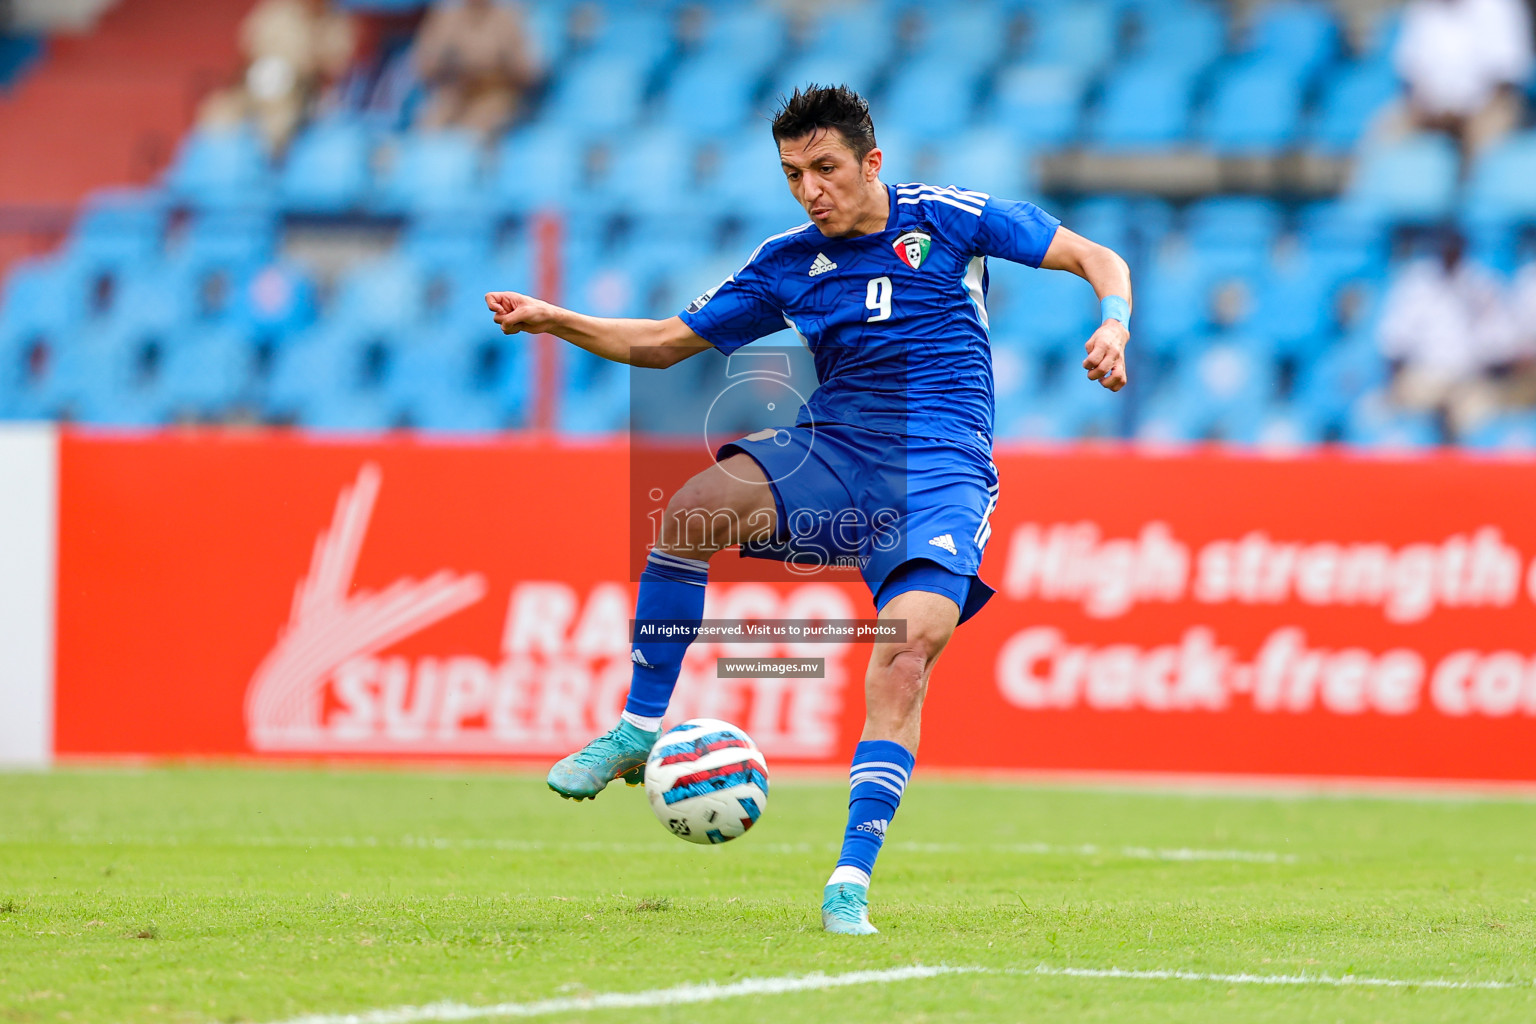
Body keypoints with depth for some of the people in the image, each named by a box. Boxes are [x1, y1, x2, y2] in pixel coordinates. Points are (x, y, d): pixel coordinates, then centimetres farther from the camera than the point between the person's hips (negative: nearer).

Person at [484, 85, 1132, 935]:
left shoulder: (946, 219, -1)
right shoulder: (789, 263, 9)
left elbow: (1097, 259, 3)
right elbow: (662, 343, 15)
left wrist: (1113, 327, -18)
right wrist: (553, 321, 2)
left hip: (941, 470, -3)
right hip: (833, 452, 3)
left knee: (910, 646, -27)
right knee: (699, 503, -26)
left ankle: (851, 879, -24)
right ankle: (640, 730, -13)